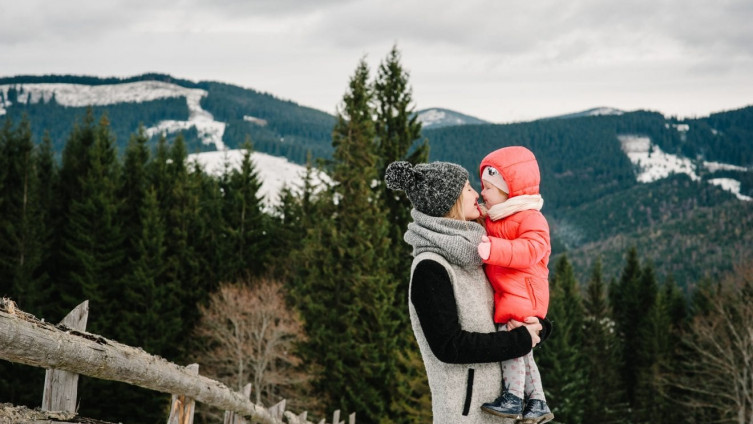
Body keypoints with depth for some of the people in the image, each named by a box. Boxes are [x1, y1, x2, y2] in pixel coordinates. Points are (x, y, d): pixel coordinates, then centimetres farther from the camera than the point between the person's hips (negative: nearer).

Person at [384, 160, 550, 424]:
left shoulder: (468, 257, 9)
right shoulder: (430, 268, -15)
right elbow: (449, 346, -19)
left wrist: (535, 326, -6)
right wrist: (519, 341, -14)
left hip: (491, 400, 8)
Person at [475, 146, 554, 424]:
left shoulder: (531, 219, -13)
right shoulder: (493, 219, 16)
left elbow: (529, 250, -28)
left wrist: (492, 249, -39)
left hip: (522, 294, -9)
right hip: (504, 296, 10)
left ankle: (513, 399, -12)